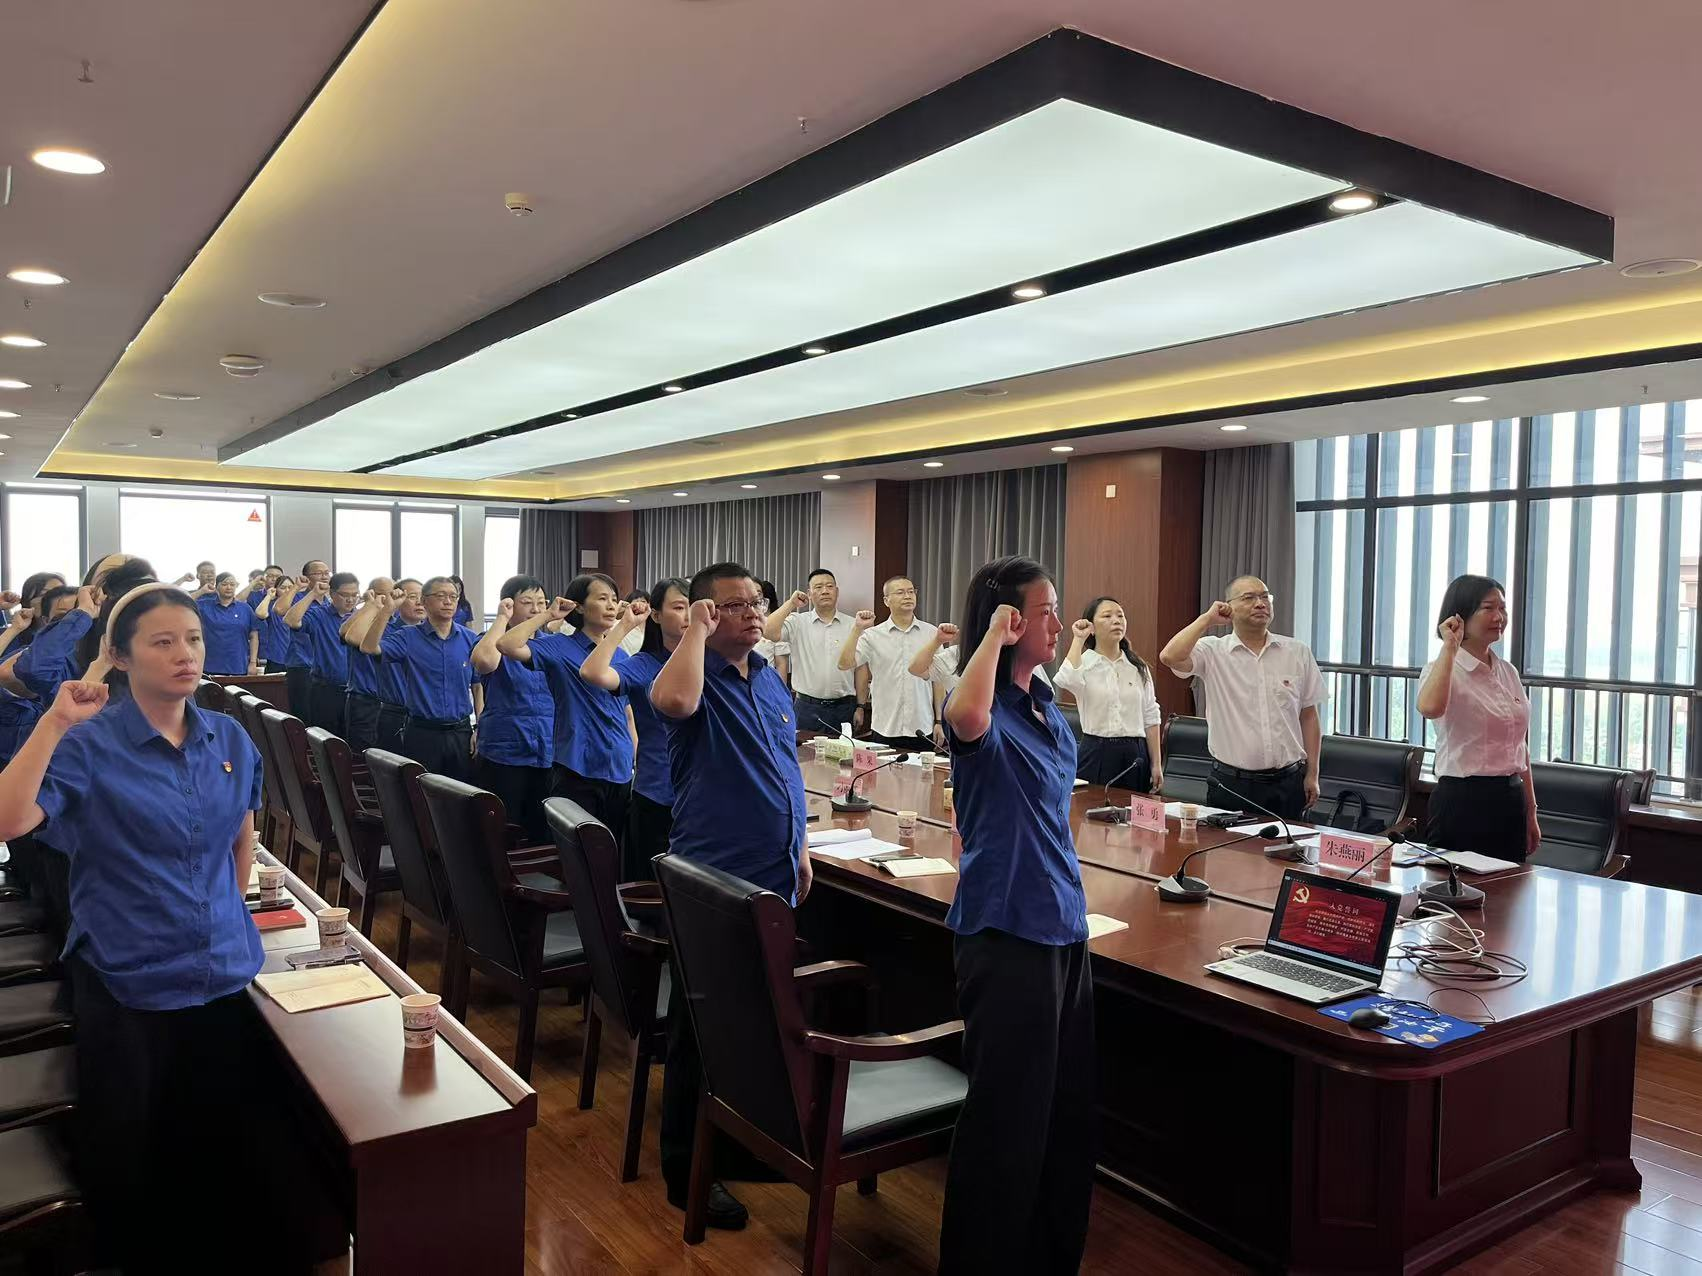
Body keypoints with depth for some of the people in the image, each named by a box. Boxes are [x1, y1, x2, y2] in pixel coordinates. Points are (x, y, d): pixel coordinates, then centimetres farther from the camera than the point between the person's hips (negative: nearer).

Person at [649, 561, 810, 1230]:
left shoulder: (771, 680, 12)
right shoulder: (699, 676, -12)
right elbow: (674, 701, -39)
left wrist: (798, 846, 18)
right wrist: (697, 631, -23)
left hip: (774, 875, 8)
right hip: (714, 879, -7)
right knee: (701, 1026, 4)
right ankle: (686, 1170, 17)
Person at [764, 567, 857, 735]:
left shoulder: (852, 625, 6)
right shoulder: (797, 622, 3)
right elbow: (769, 633, -15)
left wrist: (860, 707, 4)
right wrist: (791, 604, -8)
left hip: (843, 708, 1)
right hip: (806, 707, -1)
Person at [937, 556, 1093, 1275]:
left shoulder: (1045, 704, 10)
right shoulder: (988, 709, -16)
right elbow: (966, 719, -44)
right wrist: (994, 636, -30)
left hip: (1063, 927, 9)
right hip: (1008, 935, -9)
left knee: (1070, 1110, 19)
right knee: (1009, 1120, 4)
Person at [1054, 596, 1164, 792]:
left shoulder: (1138, 667, 9)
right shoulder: (1083, 663, -2)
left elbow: (1150, 717, 10)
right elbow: (1067, 680, -27)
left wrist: (1156, 764, 6)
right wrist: (1078, 640, -15)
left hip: (1135, 755, 3)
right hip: (1097, 754, -3)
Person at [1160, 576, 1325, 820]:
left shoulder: (1298, 652, 6)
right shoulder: (1213, 652, -2)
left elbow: (1308, 715, 9)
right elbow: (1170, 657, -22)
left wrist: (1312, 774, 6)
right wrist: (1208, 618, -11)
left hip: (1287, 782, 2)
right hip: (1231, 784, -2)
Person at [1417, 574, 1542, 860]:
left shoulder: (1508, 672, 12)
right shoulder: (1444, 668, -9)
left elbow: (1521, 747, 17)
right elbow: (1430, 708, -34)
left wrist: (1531, 813, 16)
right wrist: (1449, 647, -24)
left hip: (1510, 802, 7)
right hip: (1462, 802, -7)